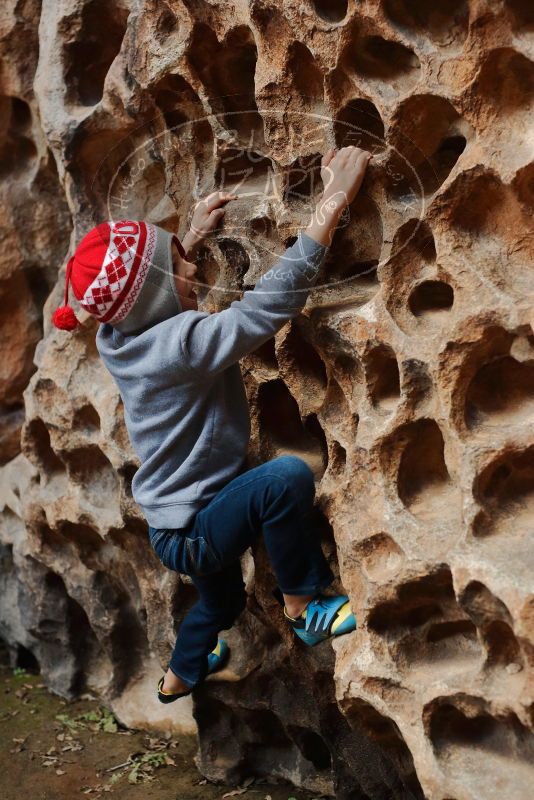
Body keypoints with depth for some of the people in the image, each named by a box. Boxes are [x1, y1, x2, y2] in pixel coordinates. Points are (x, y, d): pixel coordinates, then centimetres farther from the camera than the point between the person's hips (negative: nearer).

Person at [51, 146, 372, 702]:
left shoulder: (115, 335, -5)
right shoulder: (180, 342, -31)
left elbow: (138, 293, 20)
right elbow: (270, 302, -37)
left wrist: (191, 238, 13)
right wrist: (333, 202, -35)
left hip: (174, 523, 9)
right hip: (191, 535, -9)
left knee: (222, 599, 35)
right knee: (286, 476, -31)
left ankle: (179, 676, 63)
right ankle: (301, 608, -10)